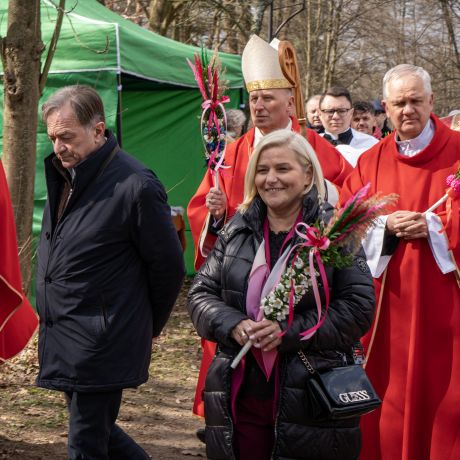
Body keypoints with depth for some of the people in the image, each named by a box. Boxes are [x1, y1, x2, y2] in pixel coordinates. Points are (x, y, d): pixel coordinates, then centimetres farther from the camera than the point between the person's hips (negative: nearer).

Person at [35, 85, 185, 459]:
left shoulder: (136, 186, -17)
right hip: (62, 338, 8)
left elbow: (168, 265, -9)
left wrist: (149, 326, 2)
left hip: (101, 345, -8)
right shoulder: (64, 175, 7)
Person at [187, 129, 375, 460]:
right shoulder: (237, 230, 10)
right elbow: (201, 294, 10)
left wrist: (290, 331, -18)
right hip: (241, 395, 4)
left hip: (310, 398, -3)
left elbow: (359, 306, -9)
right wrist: (233, 326, -11)